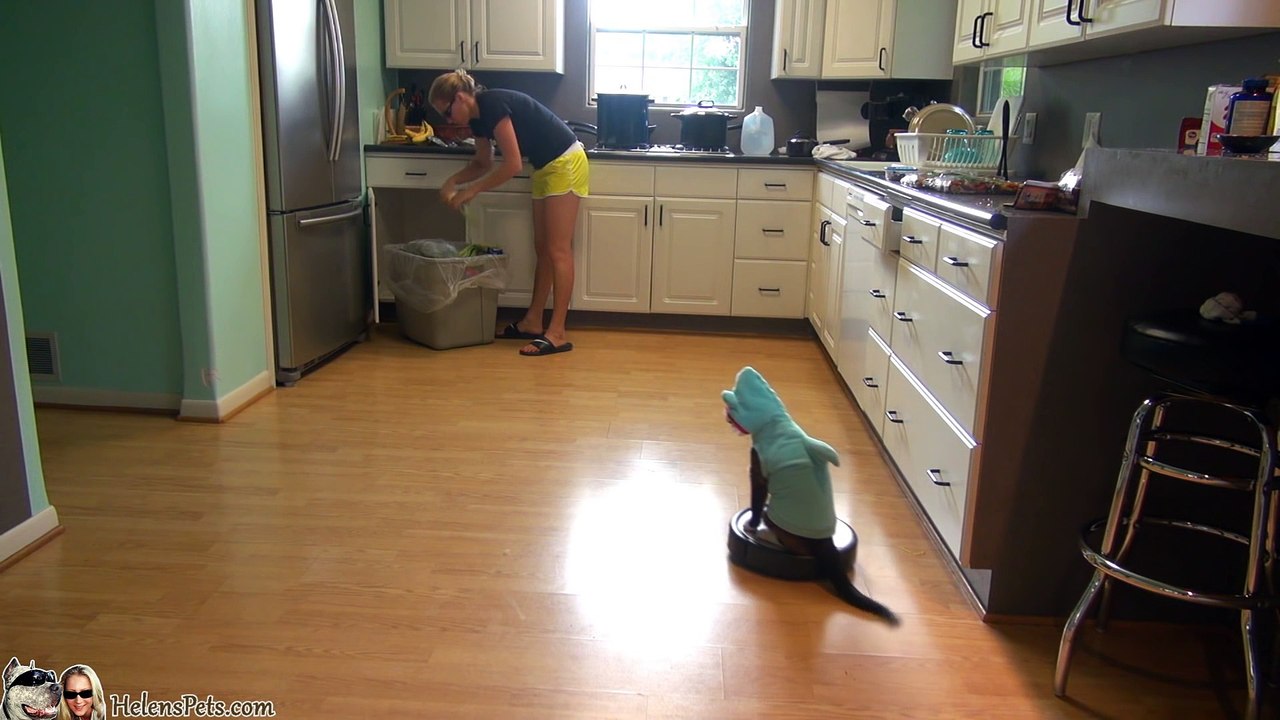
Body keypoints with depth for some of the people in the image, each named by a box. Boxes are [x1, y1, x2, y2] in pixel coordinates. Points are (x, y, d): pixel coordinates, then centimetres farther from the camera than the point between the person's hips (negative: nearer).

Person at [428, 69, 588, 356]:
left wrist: (473, 191, -15)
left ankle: (557, 334, -7)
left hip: (565, 164, -9)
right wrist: (453, 182, 4)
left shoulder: (493, 105, -21)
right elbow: (483, 163, 21)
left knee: (558, 250, -9)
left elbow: (512, 164, -23)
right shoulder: (478, 117, 7)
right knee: (542, 249, 12)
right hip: (546, 168, 10)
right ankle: (533, 322, 19)